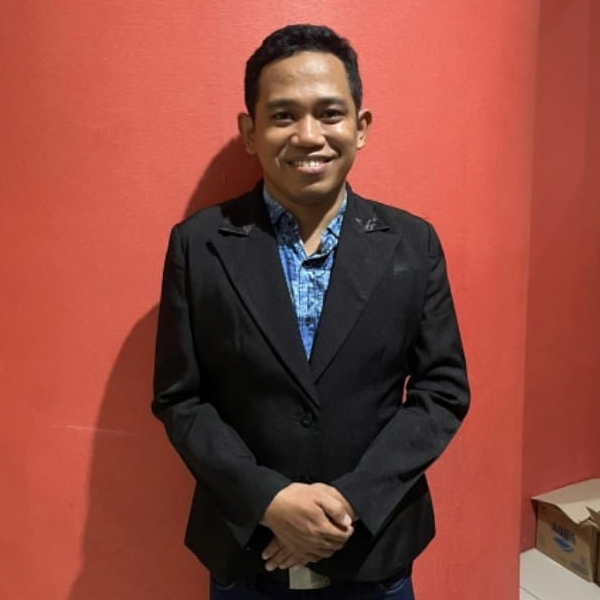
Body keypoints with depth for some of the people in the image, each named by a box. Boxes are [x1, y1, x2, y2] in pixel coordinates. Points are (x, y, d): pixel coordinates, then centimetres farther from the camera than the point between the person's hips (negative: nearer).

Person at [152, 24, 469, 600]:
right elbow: (179, 398, -5)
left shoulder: (413, 243, -5)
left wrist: (353, 499, -14)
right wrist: (268, 499, -17)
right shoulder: (198, 244, -7)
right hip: (244, 551, 0)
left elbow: (443, 391, -4)